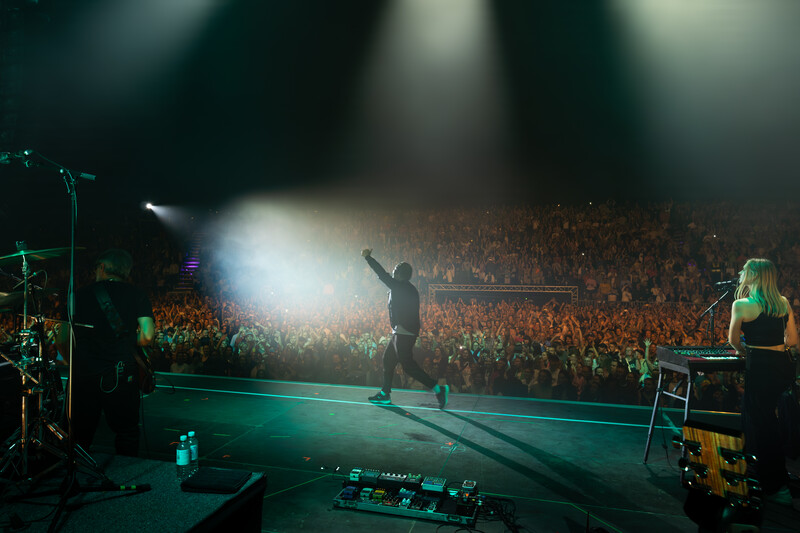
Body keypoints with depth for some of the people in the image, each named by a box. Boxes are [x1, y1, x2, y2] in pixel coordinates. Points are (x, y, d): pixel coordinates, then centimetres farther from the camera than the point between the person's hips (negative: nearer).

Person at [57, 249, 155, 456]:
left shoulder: (81, 294, 6)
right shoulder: (136, 294, 2)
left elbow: (63, 342, 6)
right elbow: (147, 336, -9)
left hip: (83, 375, 2)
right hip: (121, 375, -1)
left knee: (80, 437, 17)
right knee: (127, 434, 12)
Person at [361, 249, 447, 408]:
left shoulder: (398, 286, -12)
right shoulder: (410, 289, 12)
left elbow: (382, 274, -9)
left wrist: (368, 257, 0)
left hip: (403, 333, -10)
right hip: (405, 333, 10)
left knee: (408, 365, -9)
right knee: (388, 359, 17)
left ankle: (438, 389, -11)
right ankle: (385, 394, 25)